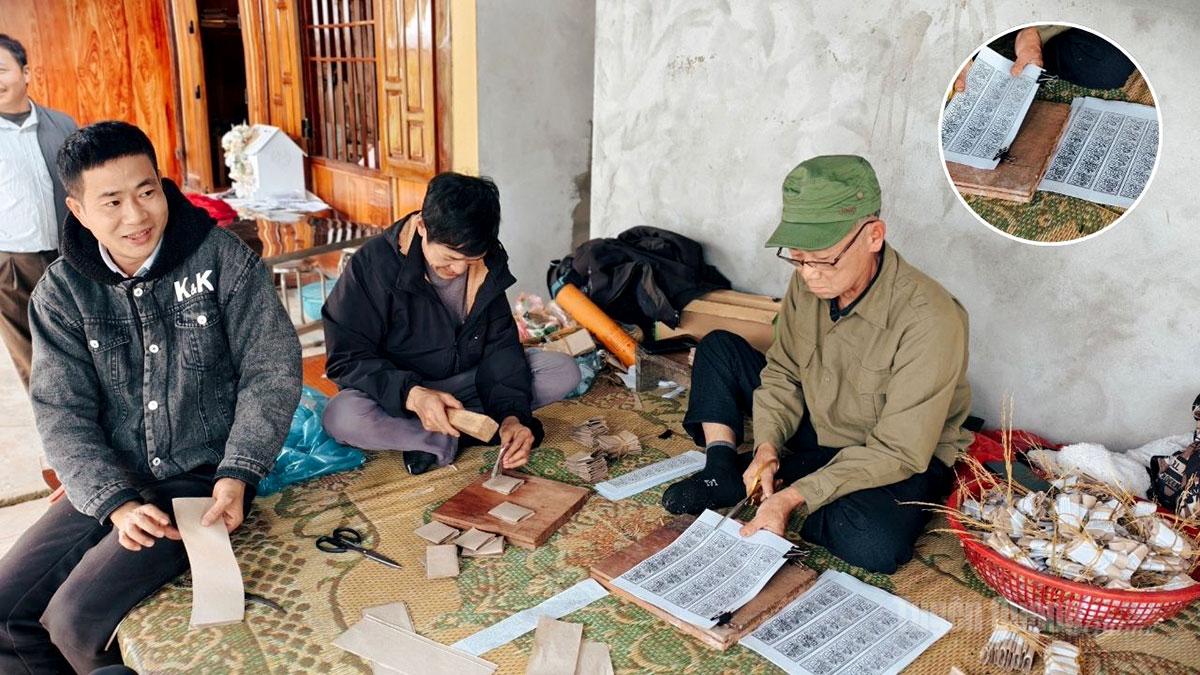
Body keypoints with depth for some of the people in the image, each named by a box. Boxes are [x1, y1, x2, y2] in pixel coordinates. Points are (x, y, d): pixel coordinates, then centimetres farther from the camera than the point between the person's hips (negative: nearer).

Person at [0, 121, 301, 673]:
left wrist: (237, 474, -19)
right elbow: (61, 413, -5)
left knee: (77, 617, -17)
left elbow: (273, 368, -8)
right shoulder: (61, 290, -1)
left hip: (205, 476, -4)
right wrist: (116, 503, -20)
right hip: (109, 483, 4)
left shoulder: (220, 256, -9)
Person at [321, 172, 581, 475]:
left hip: (467, 380, 3)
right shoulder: (375, 263, -22)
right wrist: (412, 394, -40)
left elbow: (500, 346, -10)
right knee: (342, 417, -38)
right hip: (395, 392, -3)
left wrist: (512, 413, -28)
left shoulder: (489, 265, -9)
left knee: (564, 370, -15)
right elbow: (347, 357, -21)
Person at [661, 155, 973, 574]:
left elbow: (897, 452, -29)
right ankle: (721, 474, -8)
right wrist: (767, 446, -17)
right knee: (717, 348, 0)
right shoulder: (808, 282, -14)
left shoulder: (929, 321, -32)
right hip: (815, 429, 5)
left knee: (875, 544, -37)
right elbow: (783, 371, 0)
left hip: (900, 461, -5)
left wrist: (792, 498, -35)